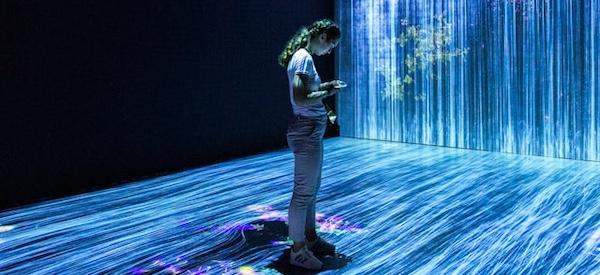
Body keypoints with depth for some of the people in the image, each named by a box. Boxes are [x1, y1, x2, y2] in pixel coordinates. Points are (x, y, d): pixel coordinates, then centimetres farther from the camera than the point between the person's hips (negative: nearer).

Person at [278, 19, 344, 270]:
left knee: (311, 188, 19)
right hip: (306, 131, -11)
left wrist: (325, 86, 10)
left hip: (311, 131, 11)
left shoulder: (303, 56, 13)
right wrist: (328, 93, -13)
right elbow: (300, 99, -25)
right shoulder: (304, 58, -17)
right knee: (304, 191, -2)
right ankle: (298, 250, 9)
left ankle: (310, 239, 31)